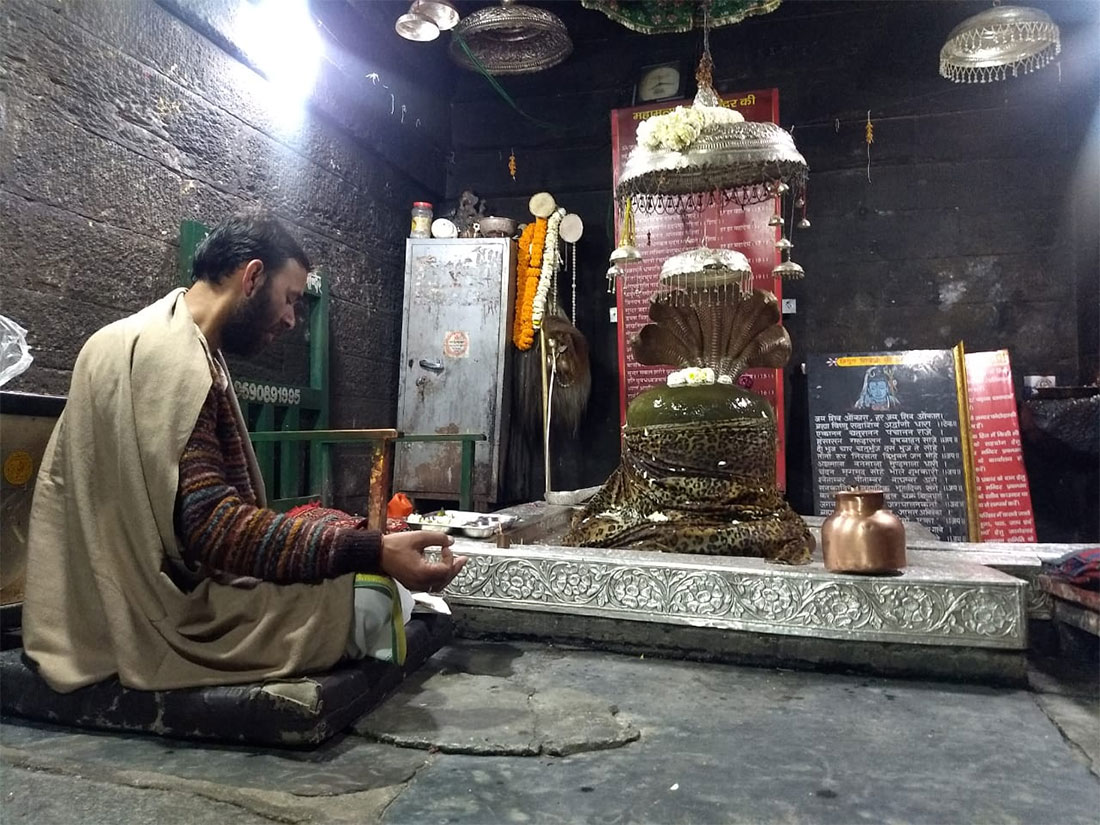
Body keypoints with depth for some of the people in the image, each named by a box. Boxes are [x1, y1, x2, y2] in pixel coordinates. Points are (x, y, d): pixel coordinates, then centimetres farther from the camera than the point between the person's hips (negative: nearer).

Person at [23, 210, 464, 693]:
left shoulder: (157, 344, 15)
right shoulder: (170, 355, -19)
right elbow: (209, 523, -28)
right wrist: (373, 552, -33)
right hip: (163, 612, -10)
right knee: (371, 602, -14)